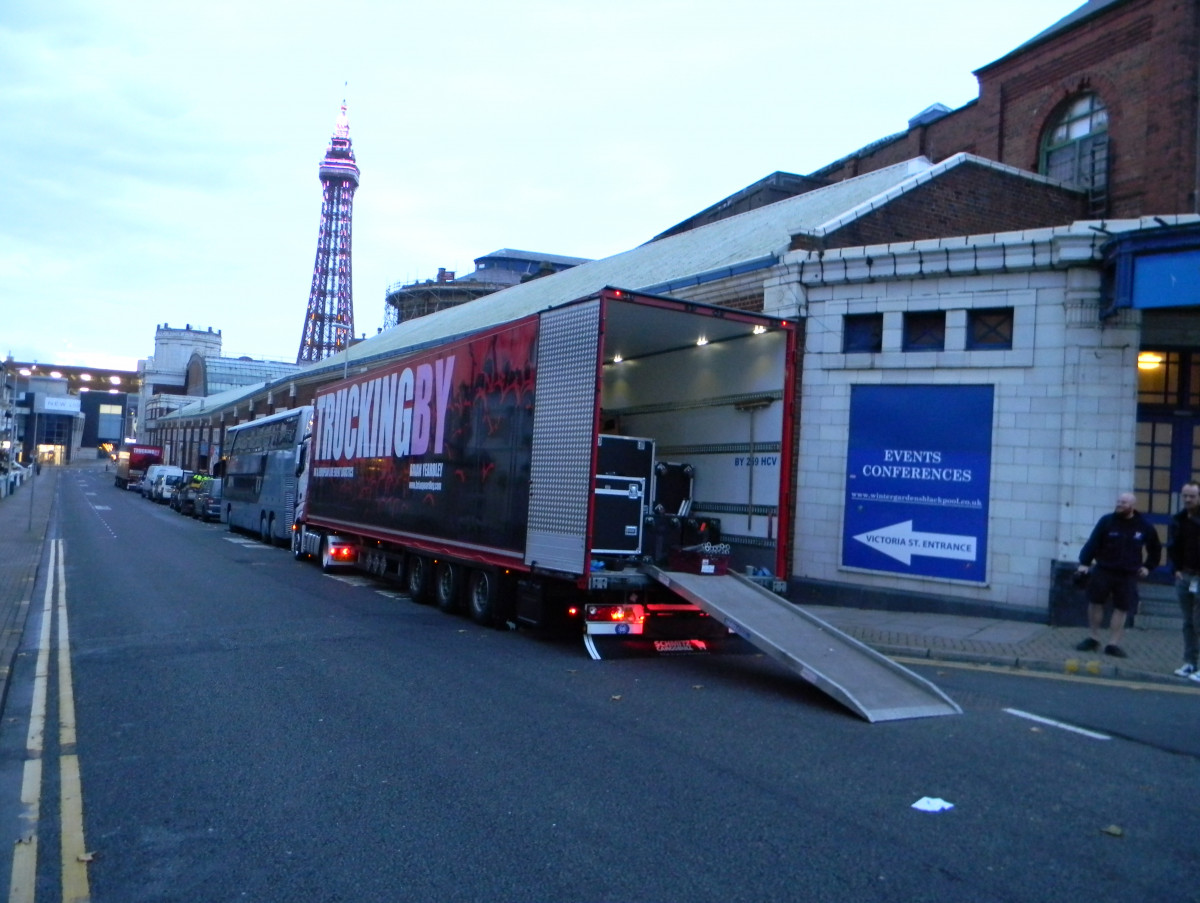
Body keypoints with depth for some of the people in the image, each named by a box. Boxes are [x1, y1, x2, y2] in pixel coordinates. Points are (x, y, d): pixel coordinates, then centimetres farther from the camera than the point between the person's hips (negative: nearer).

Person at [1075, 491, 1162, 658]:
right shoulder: (1107, 521, -4)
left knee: (1122, 608, 1)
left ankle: (1113, 644, 8)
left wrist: (1148, 566, 9)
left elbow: (1155, 549, 16)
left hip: (1128, 575, 1)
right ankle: (1094, 639, 16)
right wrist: (1084, 562, -13)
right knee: (1095, 602, 1)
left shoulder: (1144, 526, 1)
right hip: (1103, 570, 0)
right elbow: (1093, 542, -6)